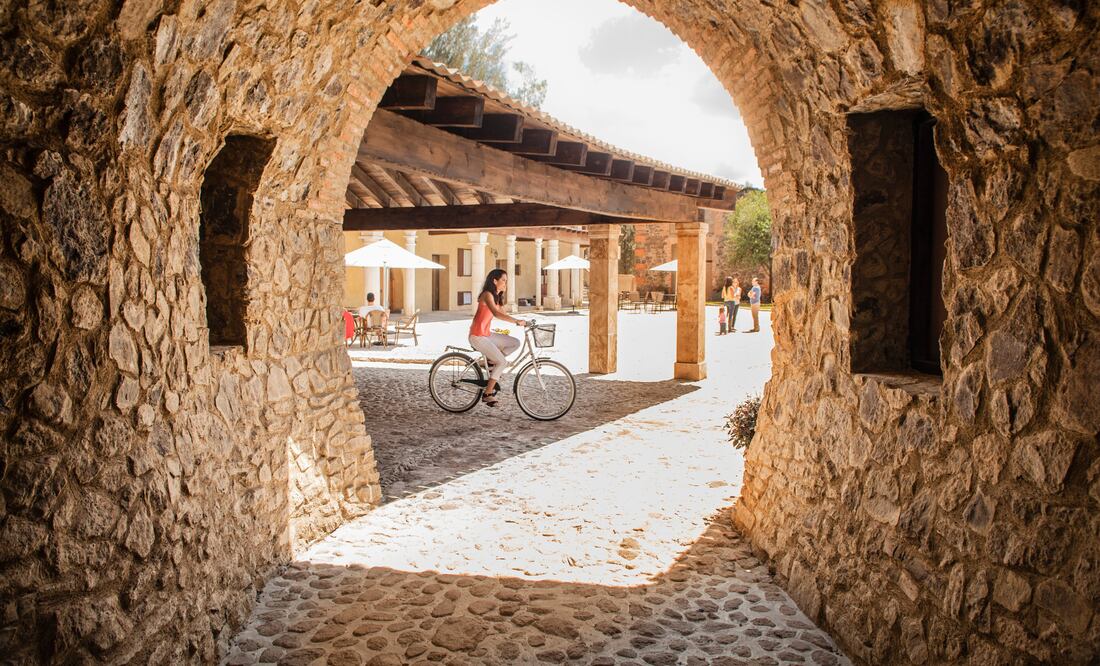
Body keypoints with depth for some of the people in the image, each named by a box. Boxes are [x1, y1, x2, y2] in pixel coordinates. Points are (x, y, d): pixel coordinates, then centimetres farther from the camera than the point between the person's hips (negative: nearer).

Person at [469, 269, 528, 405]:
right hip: (478, 336, -9)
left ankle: (491, 361, 8)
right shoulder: (487, 294, -17)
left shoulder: (496, 297, 12)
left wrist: (519, 322, 2)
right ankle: (487, 394, -8)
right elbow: (496, 314, -33)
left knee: (515, 343, 2)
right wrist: (517, 321, -37)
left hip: (487, 334, 9)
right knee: (502, 362, -15)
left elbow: (502, 313, 14)